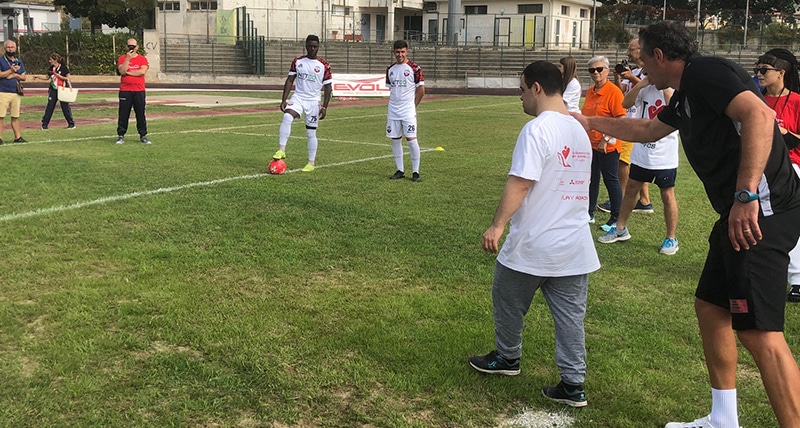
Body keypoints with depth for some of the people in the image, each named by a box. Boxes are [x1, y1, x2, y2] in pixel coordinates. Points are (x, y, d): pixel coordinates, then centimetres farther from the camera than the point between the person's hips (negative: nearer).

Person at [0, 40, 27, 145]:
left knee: (15, 116, 8)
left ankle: (17, 137, 13)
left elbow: (24, 77, 12)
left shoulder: (19, 61, 16)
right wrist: (11, 70, -12)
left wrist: (15, 75, -4)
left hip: (16, 92, 5)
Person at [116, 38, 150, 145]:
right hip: (125, 91, 0)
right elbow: (122, 71, -10)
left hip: (139, 91, 0)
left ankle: (143, 136, 10)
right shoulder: (122, 58, 7)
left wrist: (128, 72, -7)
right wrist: (128, 58, -13)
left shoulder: (143, 59, 6)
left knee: (141, 114, 3)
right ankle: (121, 135, 8)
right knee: (123, 114, 2)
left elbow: (142, 71, -11)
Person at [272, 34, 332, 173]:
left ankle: (311, 163, 15)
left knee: (311, 133, 3)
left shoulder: (324, 65, -2)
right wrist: (284, 99, 0)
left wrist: (324, 107, -7)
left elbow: (327, 87, 0)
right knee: (287, 117, -27)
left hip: (313, 101, -1)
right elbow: (290, 80, 8)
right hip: (298, 97, 1)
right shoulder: (297, 61, 4)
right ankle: (281, 150, -25)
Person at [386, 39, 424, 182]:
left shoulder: (414, 68, -5)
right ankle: (400, 170, 16)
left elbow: (421, 90, -3)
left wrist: (412, 105, 1)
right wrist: (394, 105, 12)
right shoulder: (390, 69, 10)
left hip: (408, 111, -5)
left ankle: (415, 171, 0)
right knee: (395, 140, 7)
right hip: (393, 111, 5)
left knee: (411, 139, -8)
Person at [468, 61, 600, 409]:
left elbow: (520, 184, -23)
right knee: (570, 315, 10)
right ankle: (573, 384, 13)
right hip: (574, 247, 7)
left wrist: (497, 225, -22)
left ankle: (508, 357, 35)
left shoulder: (538, 129, -16)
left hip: (532, 246, -7)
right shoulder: (579, 130, 9)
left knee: (508, 301, 17)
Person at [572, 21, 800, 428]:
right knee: (710, 306, 16)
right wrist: (591, 122, 46)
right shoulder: (685, 94, 20)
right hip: (739, 212, 11)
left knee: (757, 329, -12)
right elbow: (649, 130, 39)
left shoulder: (705, 71, -10)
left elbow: (759, 114, -26)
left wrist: (746, 195, -31)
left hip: (760, 210, -11)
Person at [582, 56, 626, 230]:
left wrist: (606, 139, -20)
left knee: (611, 181, 1)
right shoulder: (590, 91, 9)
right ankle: (589, 214, 27)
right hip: (591, 144, 7)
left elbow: (621, 119, -19)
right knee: (592, 179, 15)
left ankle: (616, 220, 10)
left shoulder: (613, 91, -14)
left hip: (608, 146, -7)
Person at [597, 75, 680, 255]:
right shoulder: (645, 86, 1)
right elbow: (626, 104, -6)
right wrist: (641, 83, -16)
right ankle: (620, 229, 30)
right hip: (642, 151, 4)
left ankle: (671, 238, 17)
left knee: (667, 196, 4)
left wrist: (665, 86, -22)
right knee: (631, 189, 15)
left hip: (665, 155, -4)